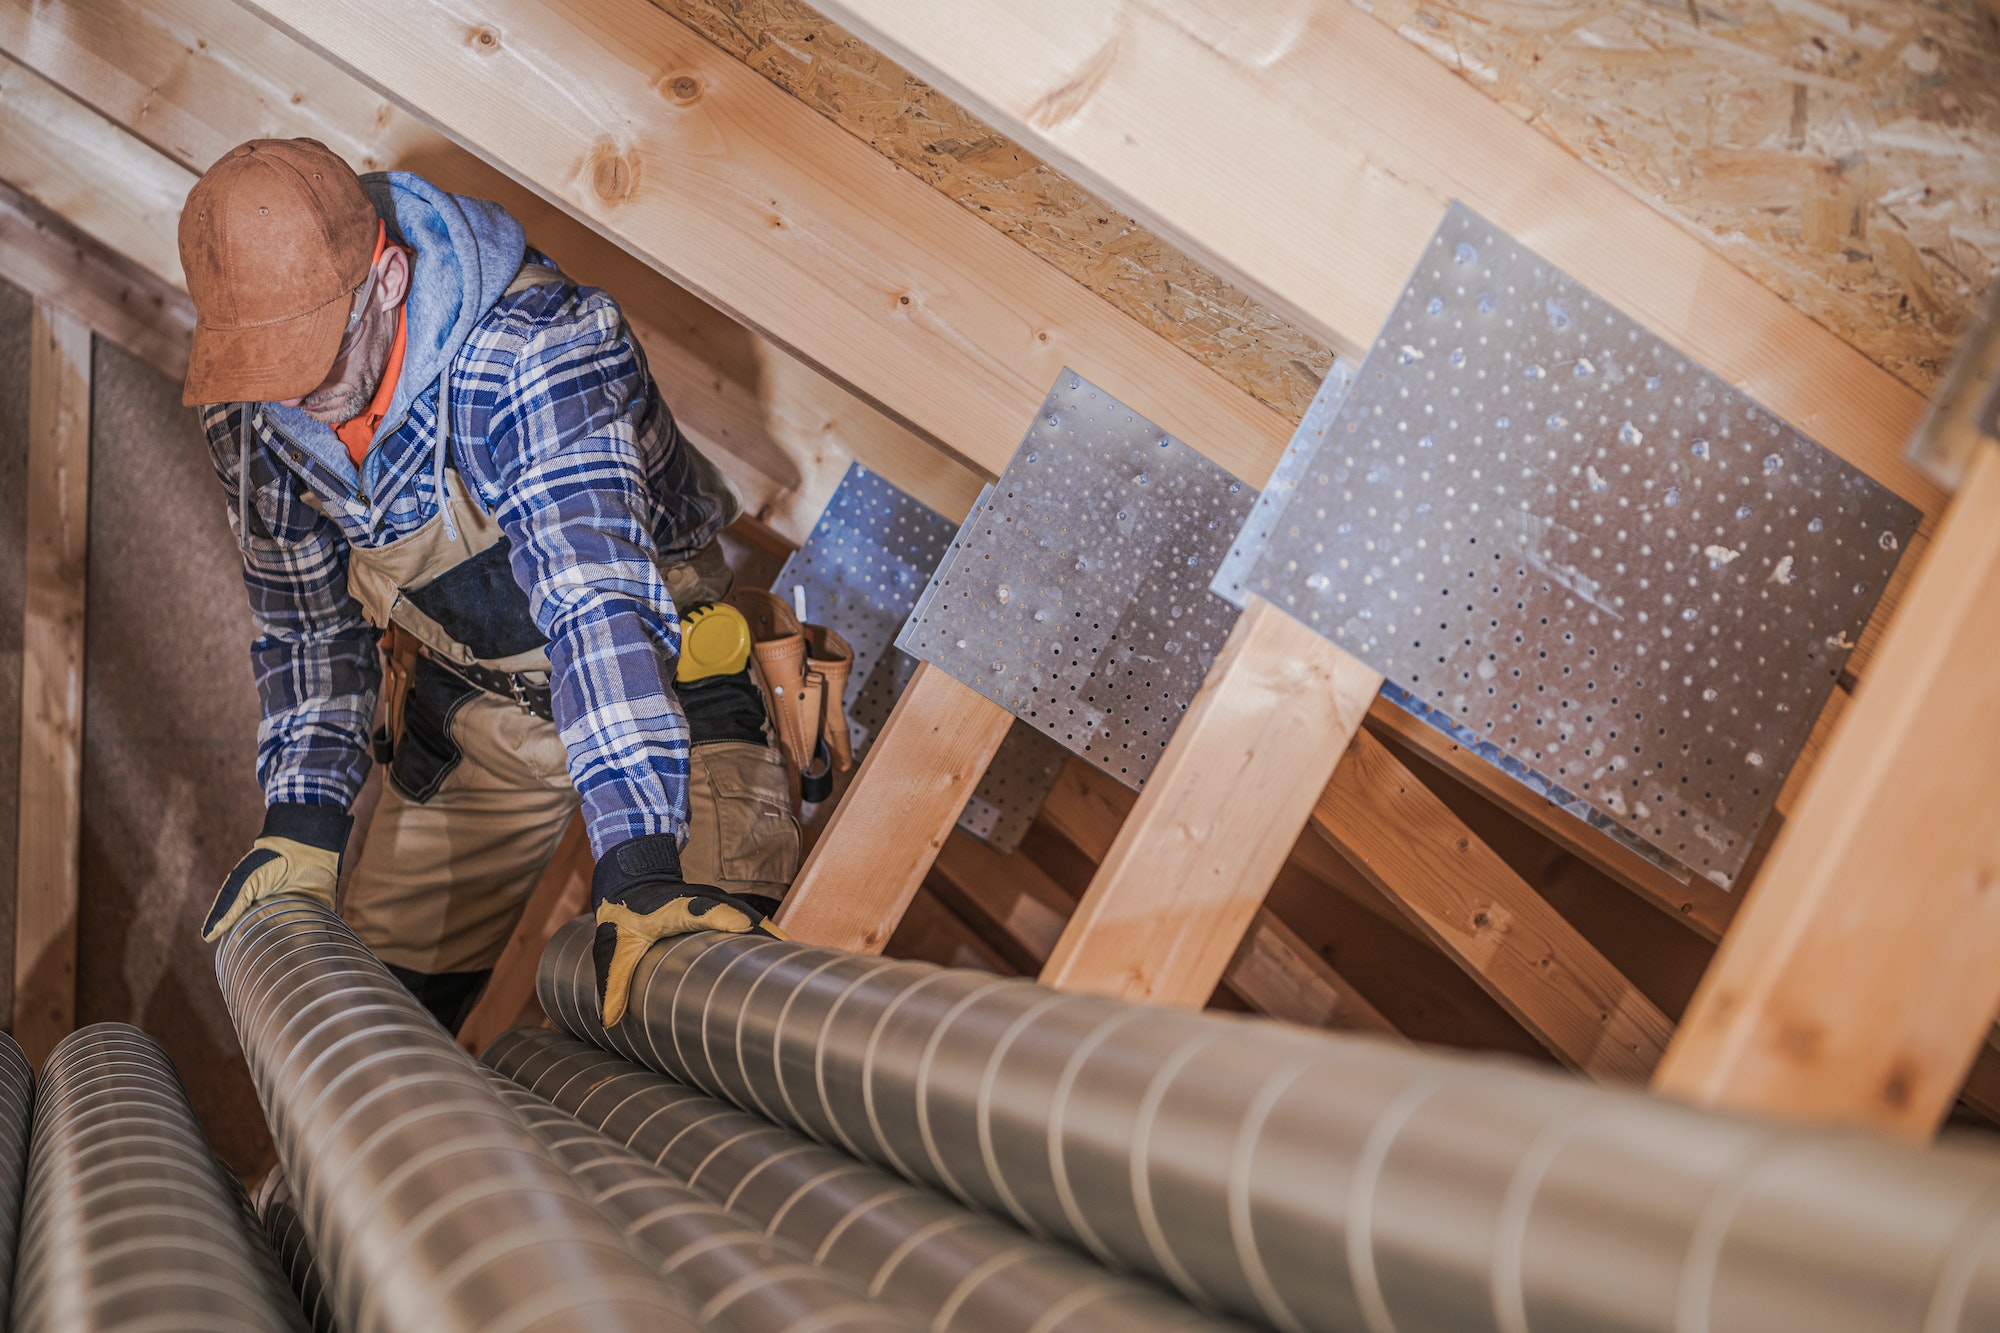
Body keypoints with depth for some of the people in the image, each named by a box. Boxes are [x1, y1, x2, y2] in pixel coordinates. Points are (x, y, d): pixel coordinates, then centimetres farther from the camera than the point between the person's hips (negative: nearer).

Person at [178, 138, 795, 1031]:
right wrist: (302, 812, -12)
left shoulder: (539, 343, -33)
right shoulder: (248, 408, -12)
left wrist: (634, 864, -51)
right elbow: (304, 621, 1)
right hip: (464, 715, 5)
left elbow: (596, 597, -43)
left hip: (664, 682, -5)